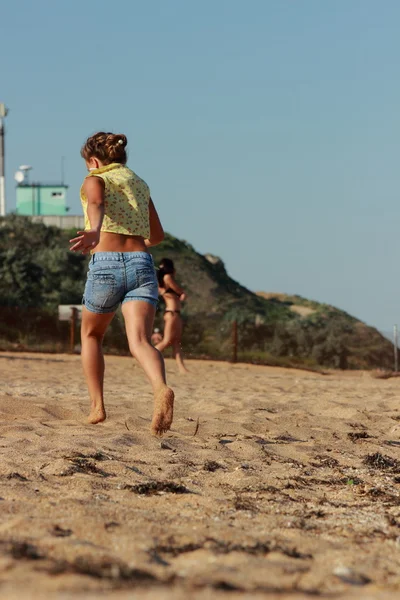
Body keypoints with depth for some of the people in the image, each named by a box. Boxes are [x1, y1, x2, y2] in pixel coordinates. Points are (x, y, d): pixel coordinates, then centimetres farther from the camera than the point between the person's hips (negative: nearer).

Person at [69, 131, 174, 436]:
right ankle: (161, 389, -45)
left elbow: (96, 204, -17)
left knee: (91, 334, 22)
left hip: (106, 264, -3)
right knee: (140, 341, -14)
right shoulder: (140, 184, 25)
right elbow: (157, 235, 34)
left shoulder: (95, 180, 9)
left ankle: (98, 406, 19)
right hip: (142, 265, 3)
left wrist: (94, 232, -38)